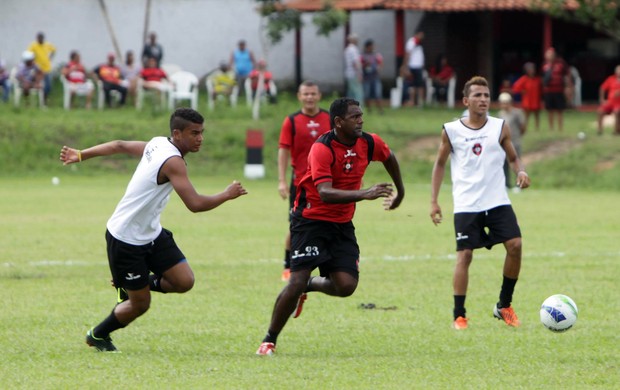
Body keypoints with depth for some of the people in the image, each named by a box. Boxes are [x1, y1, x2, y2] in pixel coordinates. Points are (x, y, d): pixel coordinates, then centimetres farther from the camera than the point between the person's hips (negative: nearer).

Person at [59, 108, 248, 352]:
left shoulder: (157, 145, 3)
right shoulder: (173, 161, -26)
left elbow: (120, 146, 15)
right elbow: (195, 204, -33)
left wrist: (81, 155, 27)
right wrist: (227, 195, -17)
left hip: (151, 233, 9)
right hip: (126, 240, -9)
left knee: (184, 281, -2)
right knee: (140, 304, 2)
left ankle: (138, 284, 22)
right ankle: (97, 336, 26)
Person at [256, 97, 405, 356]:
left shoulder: (368, 143, -4)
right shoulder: (322, 149, -22)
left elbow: (389, 158, 21)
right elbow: (325, 193, -34)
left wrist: (400, 191, 33)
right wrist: (364, 194, -44)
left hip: (342, 224, 5)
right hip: (311, 220, -5)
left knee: (346, 285, -9)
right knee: (297, 281, -14)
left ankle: (310, 286, 25)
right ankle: (269, 341, 3)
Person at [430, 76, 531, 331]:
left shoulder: (500, 128, 4)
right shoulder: (451, 131, 1)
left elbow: (513, 157, 14)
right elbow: (440, 164, 12)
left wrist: (520, 171, -10)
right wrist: (433, 201, 6)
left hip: (498, 202, 2)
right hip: (466, 205, -2)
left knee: (515, 245, -12)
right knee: (464, 255, -8)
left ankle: (504, 305, 6)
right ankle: (459, 315, 1)